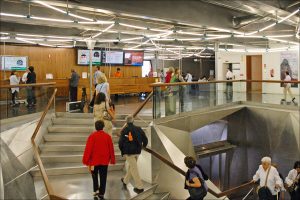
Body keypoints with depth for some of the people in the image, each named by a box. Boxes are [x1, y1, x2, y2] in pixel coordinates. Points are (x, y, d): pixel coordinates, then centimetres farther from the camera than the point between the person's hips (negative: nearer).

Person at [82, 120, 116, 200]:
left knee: (95, 176, 20)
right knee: (103, 178, 10)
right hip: (104, 161, 1)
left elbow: (88, 149, -12)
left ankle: (96, 190, 13)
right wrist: (112, 160, 9)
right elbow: (111, 149, -1)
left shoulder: (92, 136, -10)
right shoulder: (107, 136, -4)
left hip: (94, 160, -1)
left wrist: (87, 161, -6)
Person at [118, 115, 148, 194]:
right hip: (137, 152, 5)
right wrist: (143, 146, 21)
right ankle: (125, 181, 42)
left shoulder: (124, 131, -9)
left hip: (128, 152, -5)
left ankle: (139, 187, -2)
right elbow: (145, 140, 1)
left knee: (134, 169, -1)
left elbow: (120, 142, -11)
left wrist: (122, 151, 6)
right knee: (131, 166, 22)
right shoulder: (139, 129, 0)